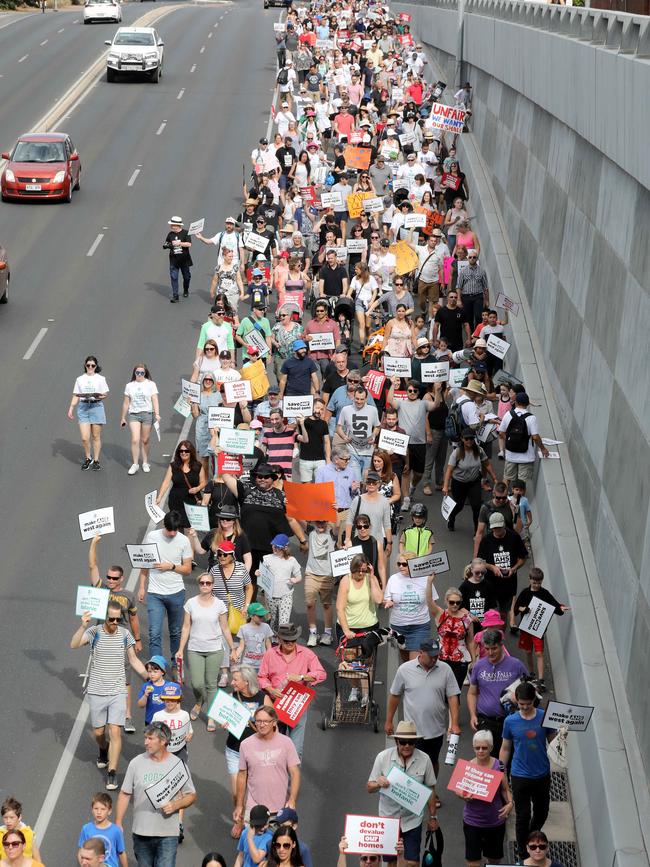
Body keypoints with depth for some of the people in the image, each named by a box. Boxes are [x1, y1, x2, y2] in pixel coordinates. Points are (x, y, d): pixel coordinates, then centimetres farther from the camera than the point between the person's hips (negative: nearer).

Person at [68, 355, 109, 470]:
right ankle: (88, 458, 15)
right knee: (84, 437, -6)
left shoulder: (100, 379, 6)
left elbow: (105, 394, 3)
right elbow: (76, 396, 11)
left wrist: (99, 396, -18)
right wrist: (71, 409, 2)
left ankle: (96, 460, 13)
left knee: (96, 436, 2)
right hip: (83, 407, 1)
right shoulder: (80, 379, 11)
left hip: (96, 406, -1)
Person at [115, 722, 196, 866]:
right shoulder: (136, 763, -1)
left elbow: (191, 795, 4)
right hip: (141, 832, 2)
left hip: (168, 834, -2)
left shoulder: (178, 765, -4)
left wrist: (176, 805, -16)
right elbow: (125, 795, 4)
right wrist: (118, 824, 1)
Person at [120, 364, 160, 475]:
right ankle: (135, 464, -3)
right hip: (133, 415, 1)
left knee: (145, 441, 3)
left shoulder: (151, 384, 3)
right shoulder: (129, 386, 9)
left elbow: (155, 400, -5)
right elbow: (126, 403, 13)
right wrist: (123, 418, 14)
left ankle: (145, 463, 18)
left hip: (147, 414, -1)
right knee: (135, 440, -10)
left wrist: (157, 414, -18)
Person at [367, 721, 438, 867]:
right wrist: (378, 784, -27)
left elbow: (430, 790, 2)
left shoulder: (424, 759, -9)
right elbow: (369, 788, -4)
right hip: (388, 818, 1)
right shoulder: (383, 757, -10)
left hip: (413, 820, -1)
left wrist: (433, 817, 6)